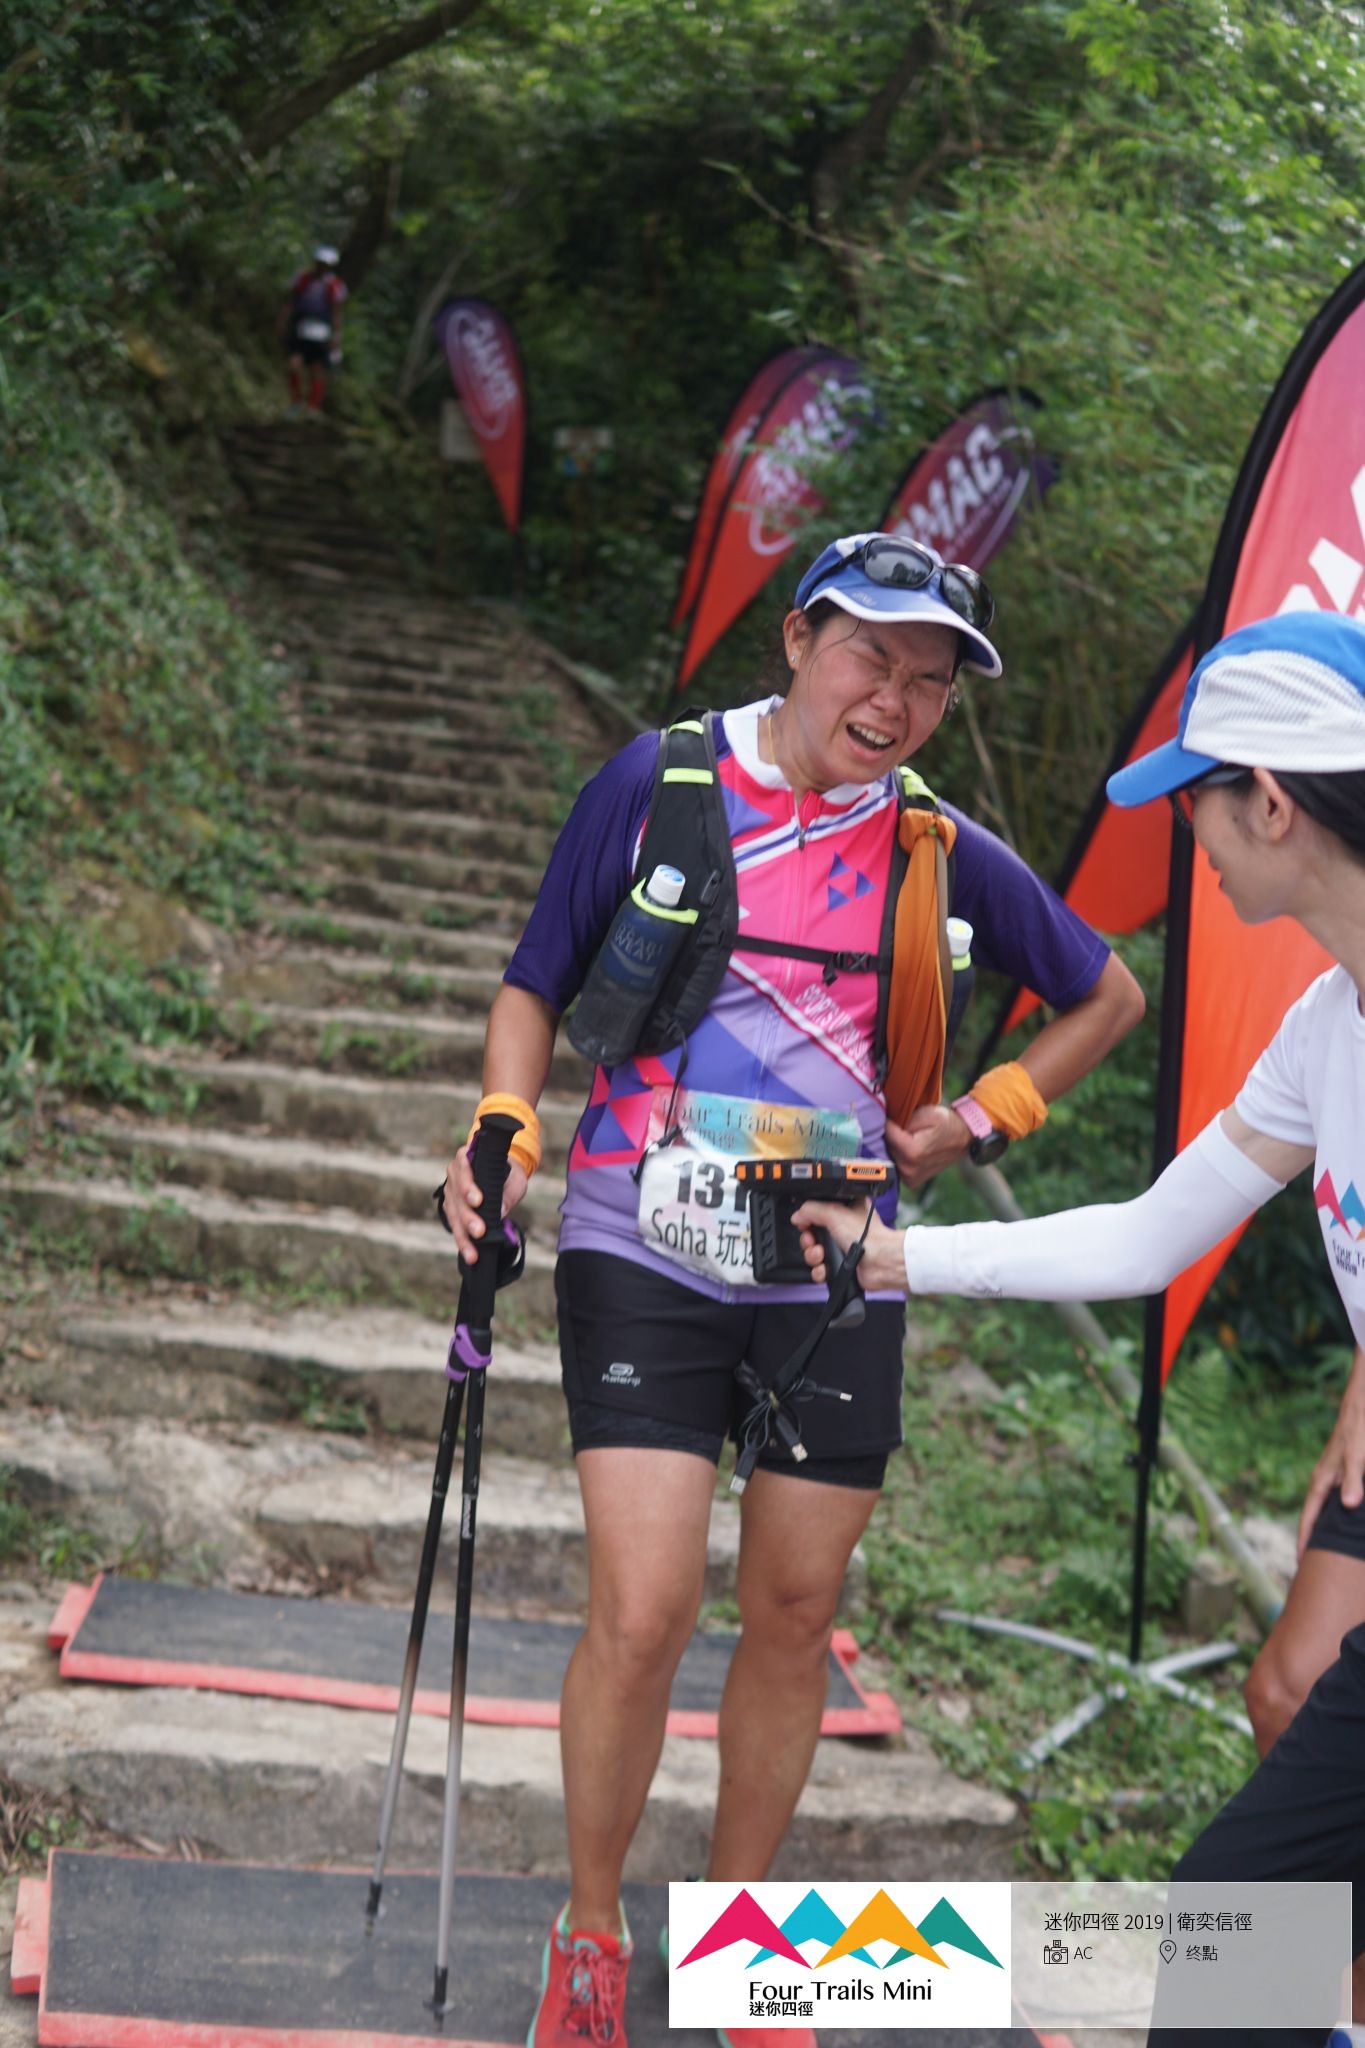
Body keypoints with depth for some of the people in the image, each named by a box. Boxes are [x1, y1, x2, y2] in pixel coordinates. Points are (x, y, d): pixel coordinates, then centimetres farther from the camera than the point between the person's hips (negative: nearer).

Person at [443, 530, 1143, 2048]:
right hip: (645, 1260, -3)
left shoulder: (942, 854, 2)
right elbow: (537, 985, 5)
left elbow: (1109, 997, 17)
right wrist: (507, 1126, -13)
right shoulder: (658, 781, -4)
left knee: (793, 1618, 9)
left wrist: (978, 1121, 6)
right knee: (642, 1617, -11)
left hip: (835, 1283, 3)